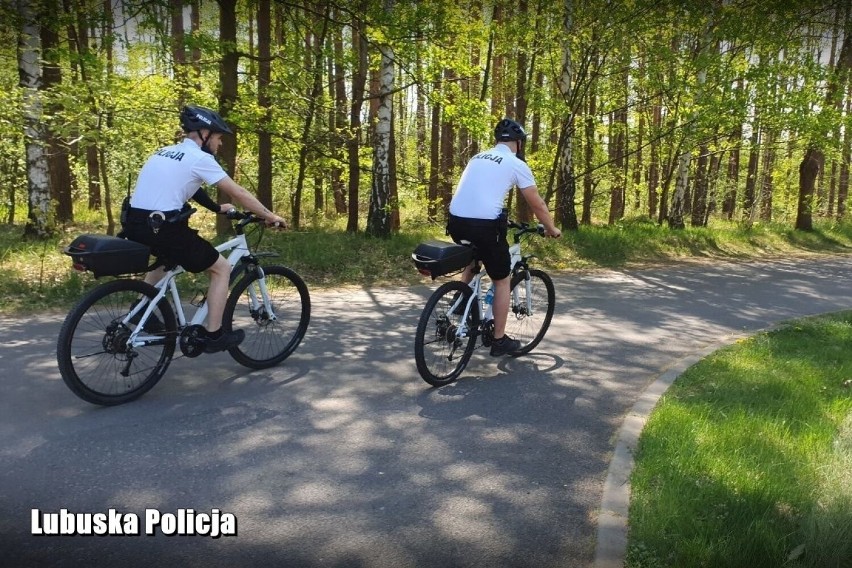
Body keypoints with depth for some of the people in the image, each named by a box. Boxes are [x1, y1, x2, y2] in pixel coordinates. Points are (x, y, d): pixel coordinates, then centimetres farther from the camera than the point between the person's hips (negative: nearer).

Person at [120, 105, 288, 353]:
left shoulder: (166, 152, 20)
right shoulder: (200, 158, -5)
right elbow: (238, 193, -3)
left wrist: (217, 207, 40)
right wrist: (270, 216, 6)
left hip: (134, 225, 9)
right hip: (160, 228, -9)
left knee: (167, 254, 40)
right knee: (221, 268, 5)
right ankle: (214, 335, 8)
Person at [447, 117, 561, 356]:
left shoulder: (477, 158, 22)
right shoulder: (517, 164, 5)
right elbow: (537, 204, 8)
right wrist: (552, 229, 25)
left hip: (456, 221, 6)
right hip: (484, 225, -6)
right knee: (502, 281, 13)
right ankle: (500, 340, 20)